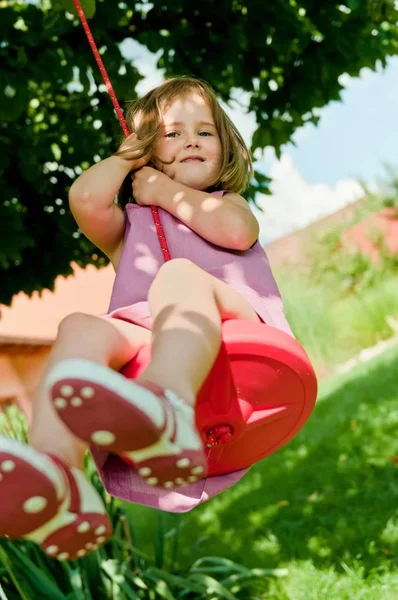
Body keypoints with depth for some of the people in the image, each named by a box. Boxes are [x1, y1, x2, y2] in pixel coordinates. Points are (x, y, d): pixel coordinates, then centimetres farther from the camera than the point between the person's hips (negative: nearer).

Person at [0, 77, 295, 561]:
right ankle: (53, 481, -56)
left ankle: (167, 417, -67)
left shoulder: (229, 203, 37)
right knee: (80, 328, -29)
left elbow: (236, 231, 8)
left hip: (228, 342, -2)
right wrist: (129, 153, 28)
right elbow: (85, 199, 11)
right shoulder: (128, 226, 37)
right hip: (142, 342, 2)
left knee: (180, 275, -33)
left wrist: (167, 191, 19)